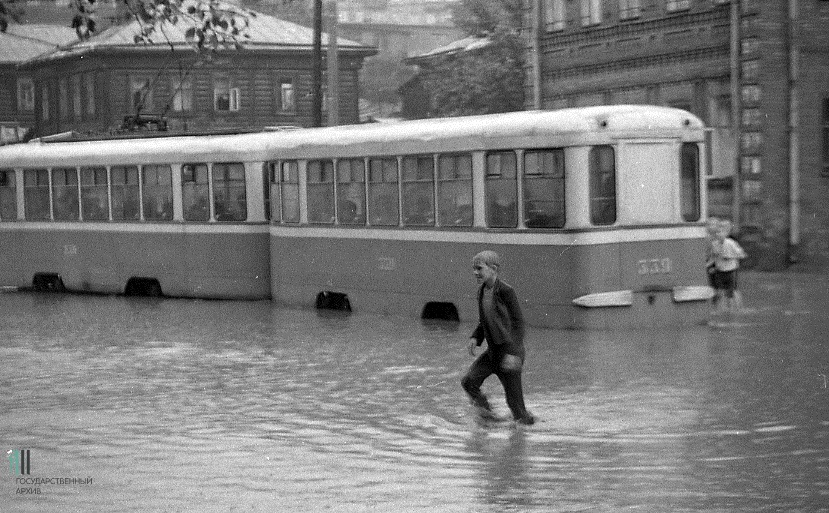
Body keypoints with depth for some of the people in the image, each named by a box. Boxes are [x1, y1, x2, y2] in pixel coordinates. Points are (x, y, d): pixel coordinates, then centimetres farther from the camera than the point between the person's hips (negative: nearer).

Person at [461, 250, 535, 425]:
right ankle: (486, 412, 12)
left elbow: (518, 322, -17)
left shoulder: (505, 291, -17)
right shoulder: (482, 291, 6)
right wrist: (475, 338, 1)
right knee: (469, 381, -9)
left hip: (509, 351, -7)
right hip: (492, 351, 7)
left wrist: (513, 353, -23)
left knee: (514, 401, -1)